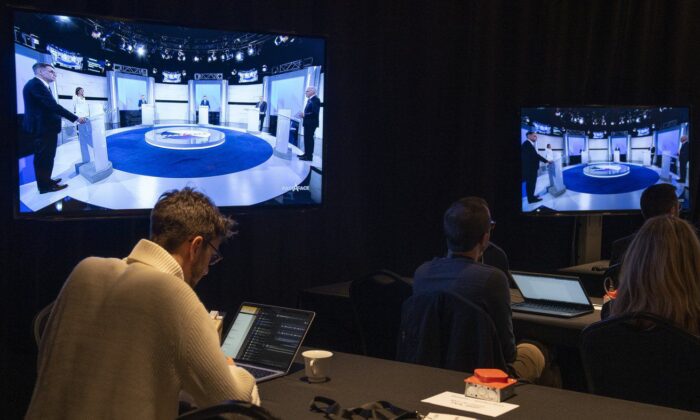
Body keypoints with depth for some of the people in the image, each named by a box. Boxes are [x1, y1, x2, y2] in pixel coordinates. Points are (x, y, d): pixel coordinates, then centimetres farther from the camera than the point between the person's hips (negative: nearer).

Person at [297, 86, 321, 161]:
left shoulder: (315, 100, -16)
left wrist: (304, 115, -21)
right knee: (307, 139, 14)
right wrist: (303, 114, 2)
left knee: (309, 139, -7)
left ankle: (309, 156, -4)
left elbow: (315, 113, -24)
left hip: (311, 123, -10)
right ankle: (306, 154, 22)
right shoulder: (310, 100, 15)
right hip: (307, 123, 10)